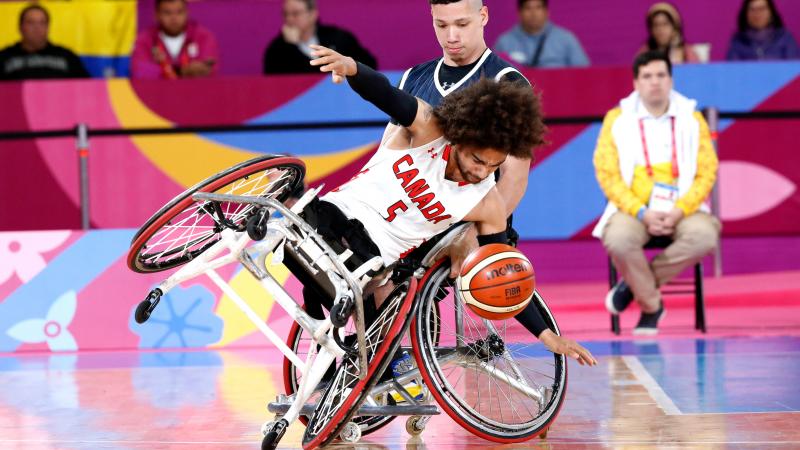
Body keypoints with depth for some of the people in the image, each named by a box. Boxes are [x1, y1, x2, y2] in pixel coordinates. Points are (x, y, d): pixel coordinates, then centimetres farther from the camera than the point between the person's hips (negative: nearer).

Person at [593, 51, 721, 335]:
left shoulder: (692, 119, 8)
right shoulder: (617, 119, 5)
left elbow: (706, 173, 3)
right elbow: (607, 175, -2)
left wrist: (679, 211, -14)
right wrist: (642, 213, -16)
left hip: (683, 209, 1)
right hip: (633, 208, -1)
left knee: (705, 236, -32)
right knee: (618, 239, -35)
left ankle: (635, 284, -9)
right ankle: (651, 306, -8)